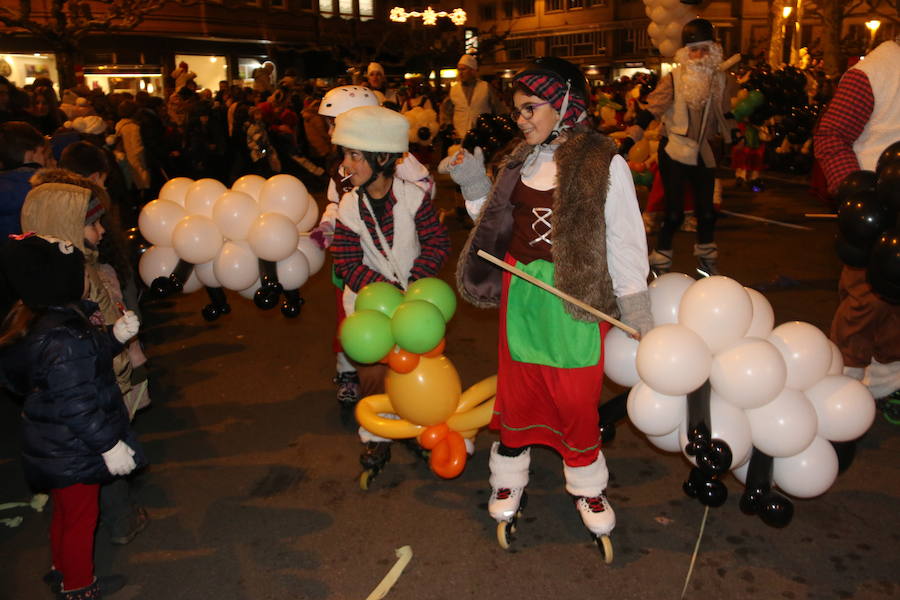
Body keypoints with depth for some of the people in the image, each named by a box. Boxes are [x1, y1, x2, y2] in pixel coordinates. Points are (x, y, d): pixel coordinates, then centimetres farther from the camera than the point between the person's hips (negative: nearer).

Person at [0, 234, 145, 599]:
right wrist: (108, 445, -21)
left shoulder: (31, 321, -2)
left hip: (53, 445, 9)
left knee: (67, 511, 29)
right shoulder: (62, 338, -33)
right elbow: (75, 403, -29)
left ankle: (64, 569, 51)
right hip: (72, 452, -9)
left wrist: (114, 336, -4)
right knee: (80, 517, 13)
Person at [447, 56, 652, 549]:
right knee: (516, 388, 13)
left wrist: (637, 313, -6)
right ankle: (509, 477, 33)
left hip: (576, 299, -4)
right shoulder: (521, 159, 7)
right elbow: (497, 225, 11)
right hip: (520, 293, 4)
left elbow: (625, 241, -6)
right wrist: (473, 184, 0)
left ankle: (587, 485, 30)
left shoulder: (603, 163, -8)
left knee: (576, 397, 6)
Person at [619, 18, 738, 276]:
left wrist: (731, 137, 19)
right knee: (674, 213, -8)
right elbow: (650, 112, -16)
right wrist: (628, 142, -24)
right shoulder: (673, 80, -11)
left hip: (703, 152, 5)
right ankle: (660, 263, 10)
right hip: (674, 152, -4)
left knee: (707, 211, 9)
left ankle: (707, 260, 30)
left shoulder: (721, 80, 2)